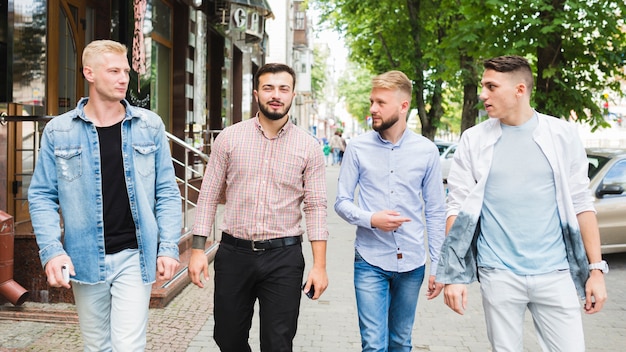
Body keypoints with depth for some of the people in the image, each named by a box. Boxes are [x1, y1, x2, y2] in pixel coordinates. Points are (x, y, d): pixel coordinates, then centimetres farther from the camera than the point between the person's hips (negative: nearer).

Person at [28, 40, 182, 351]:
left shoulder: (150, 126, 1)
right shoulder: (58, 131, 0)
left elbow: (167, 192, 3)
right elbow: (42, 196, 2)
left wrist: (168, 247, -4)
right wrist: (52, 250, -10)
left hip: (135, 256, -1)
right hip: (84, 259, 1)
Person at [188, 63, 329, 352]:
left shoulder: (309, 147, 0)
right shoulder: (229, 138, 1)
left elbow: (316, 208, -1)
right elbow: (209, 195, 4)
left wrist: (320, 265, -6)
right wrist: (198, 250, -1)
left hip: (284, 256, -1)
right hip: (233, 252, 1)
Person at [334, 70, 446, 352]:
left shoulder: (427, 151, -1)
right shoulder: (358, 148, -3)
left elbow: (436, 212, 4)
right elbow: (342, 202, 1)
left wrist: (438, 265, 2)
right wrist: (371, 219, -18)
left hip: (412, 263, 2)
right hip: (370, 262, -1)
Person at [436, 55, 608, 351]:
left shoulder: (562, 135, 1)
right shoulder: (473, 140, 0)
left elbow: (581, 203, 4)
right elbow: (458, 207, -1)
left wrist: (596, 268, 0)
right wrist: (453, 275, -6)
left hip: (554, 273, 0)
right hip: (498, 275, 0)